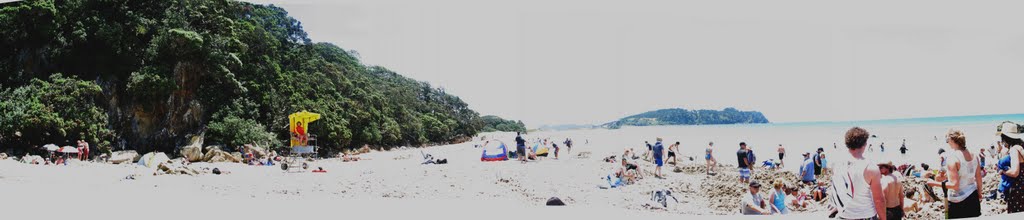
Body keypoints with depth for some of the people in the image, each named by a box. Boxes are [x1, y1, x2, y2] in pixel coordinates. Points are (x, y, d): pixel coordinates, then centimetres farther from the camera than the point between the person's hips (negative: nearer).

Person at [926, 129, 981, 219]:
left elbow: (954, 185, -21)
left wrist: (935, 183, -11)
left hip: (959, 202, -7)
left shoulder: (952, 158, -19)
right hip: (973, 198, 7)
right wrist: (979, 192, 26)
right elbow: (979, 178, 11)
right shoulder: (973, 155, 1)